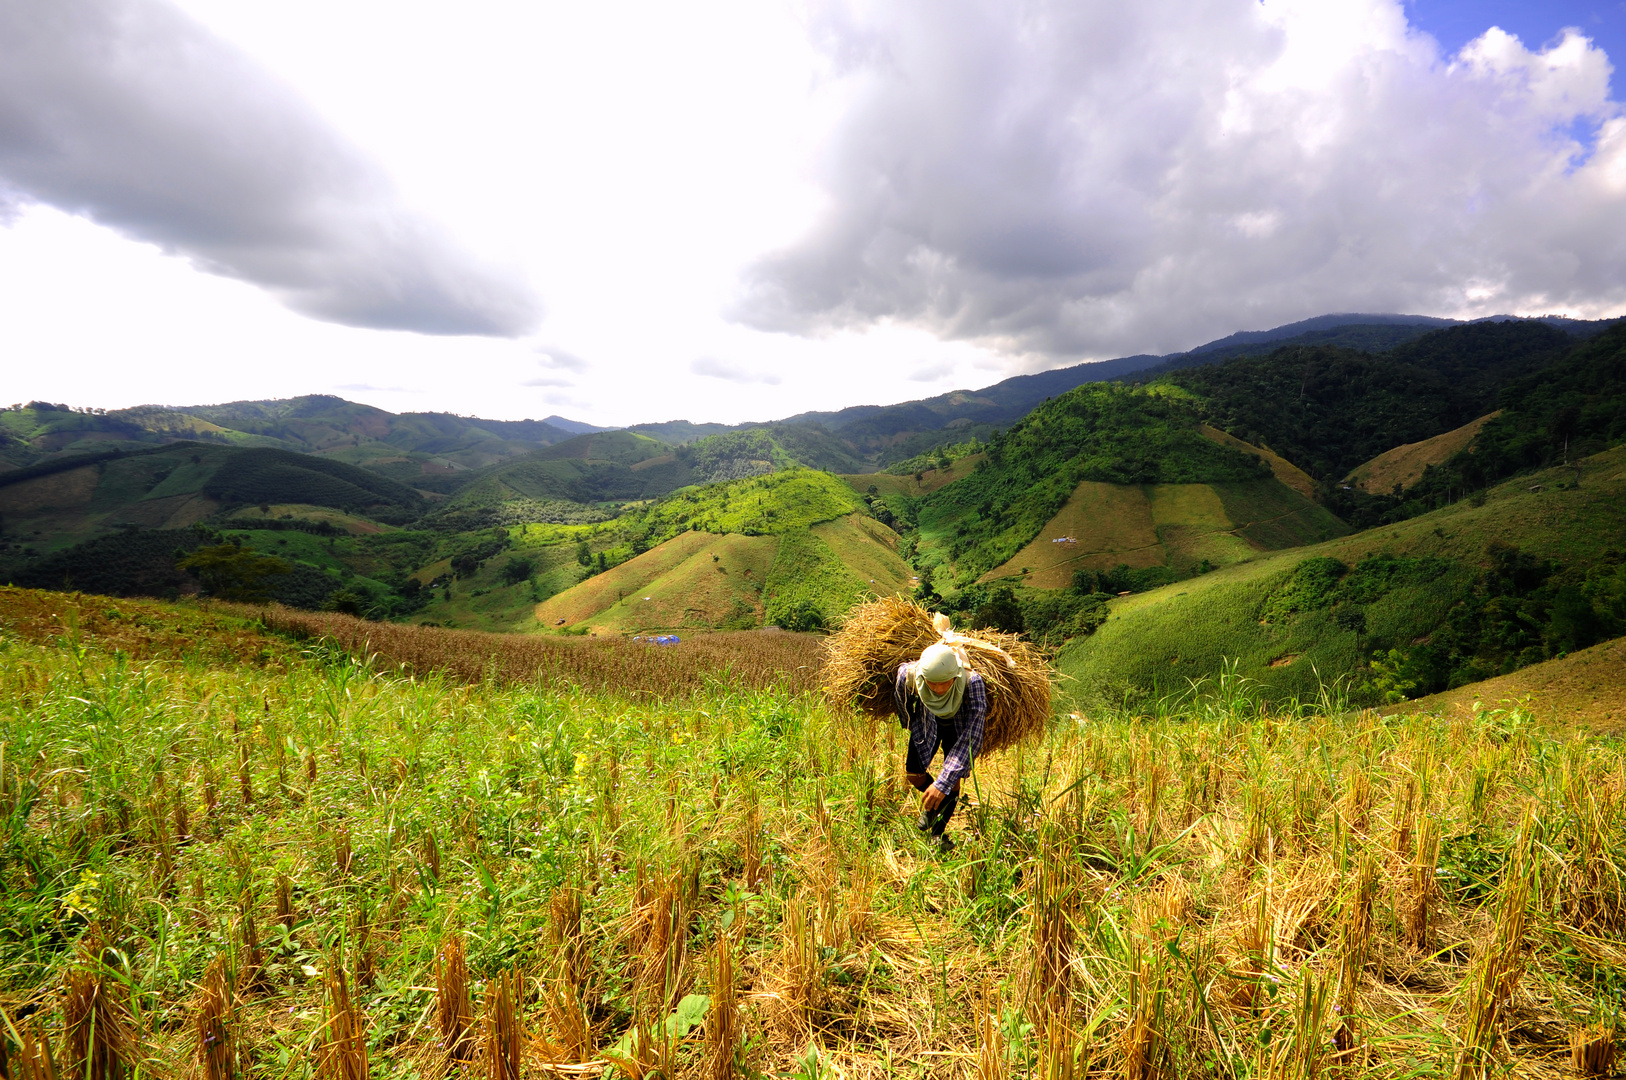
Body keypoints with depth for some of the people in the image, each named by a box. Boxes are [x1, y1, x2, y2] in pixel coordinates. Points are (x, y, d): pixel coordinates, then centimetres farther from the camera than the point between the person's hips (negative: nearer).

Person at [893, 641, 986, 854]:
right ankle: (931, 803, 29)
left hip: (960, 723, -2)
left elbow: (972, 736, -43)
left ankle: (938, 833, 11)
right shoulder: (908, 675, -36)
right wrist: (910, 724, 9)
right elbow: (901, 701, -9)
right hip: (927, 722, 2)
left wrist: (943, 783, -47)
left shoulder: (972, 682, -43)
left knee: (952, 778, -11)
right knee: (913, 773, -5)